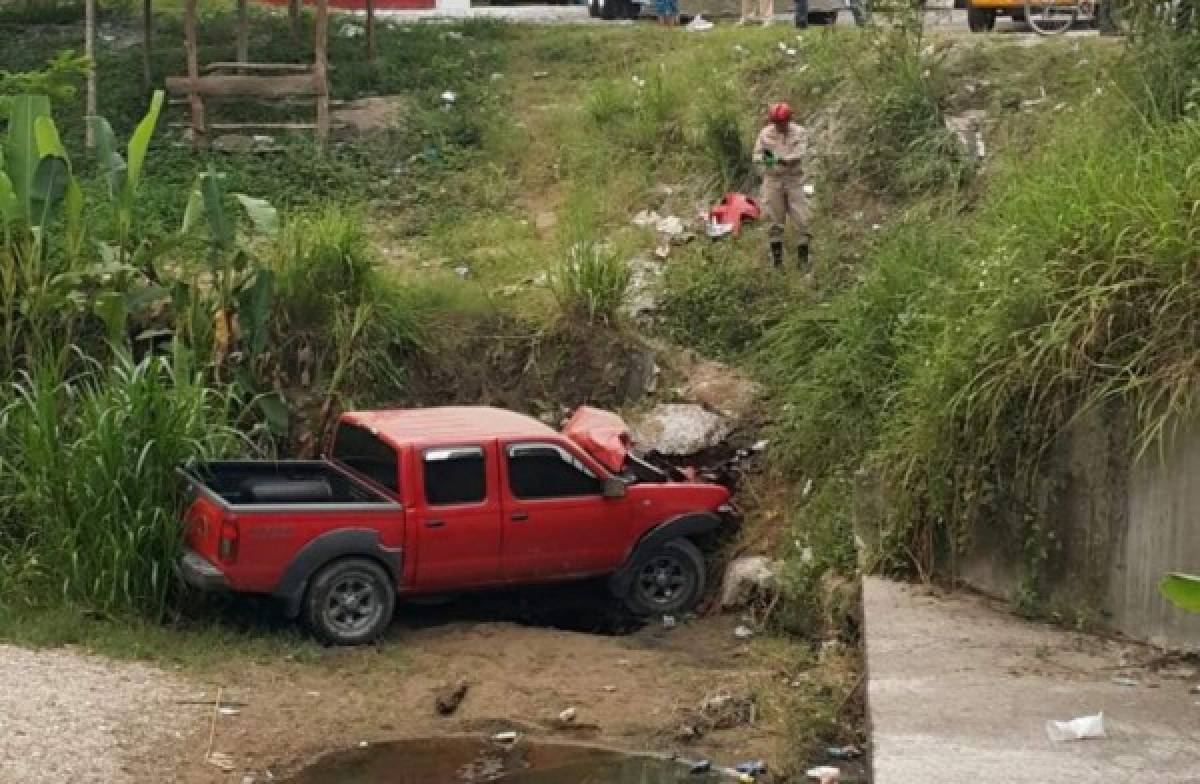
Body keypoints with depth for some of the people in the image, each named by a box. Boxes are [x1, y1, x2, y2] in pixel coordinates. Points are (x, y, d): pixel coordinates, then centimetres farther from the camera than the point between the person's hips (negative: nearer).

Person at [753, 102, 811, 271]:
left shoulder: (800, 132, -5)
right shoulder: (765, 133, -1)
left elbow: (799, 154, -18)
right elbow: (757, 155, 1)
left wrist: (785, 160, -36)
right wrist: (764, 157, -23)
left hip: (794, 179, -1)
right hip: (773, 179, 1)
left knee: (801, 219, -4)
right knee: (775, 220, 5)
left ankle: (803, 257, 5)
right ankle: (776, 256, 16)